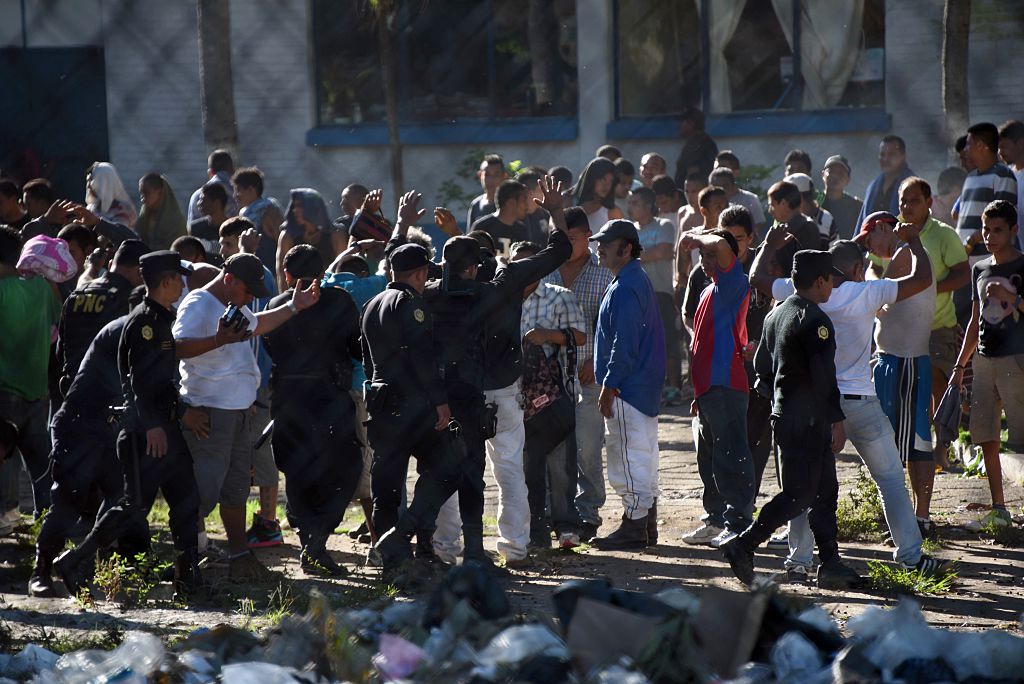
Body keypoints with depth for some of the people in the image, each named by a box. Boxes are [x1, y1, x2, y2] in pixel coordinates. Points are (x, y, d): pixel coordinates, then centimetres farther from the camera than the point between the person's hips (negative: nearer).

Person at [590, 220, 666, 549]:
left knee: (628, 452, -8)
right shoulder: (638, 281, 17)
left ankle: (633, 525, -6)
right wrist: (610, 383, 22)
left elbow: (624, 343, -22)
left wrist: (609, 386, -19)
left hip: (627, 386, -11)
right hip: (645, 386, 11)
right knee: (643, 453, 14)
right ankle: (645, 520, 21)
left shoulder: (625, 288, -17)